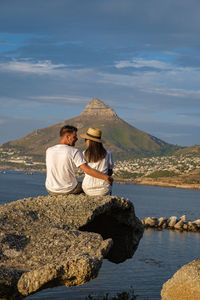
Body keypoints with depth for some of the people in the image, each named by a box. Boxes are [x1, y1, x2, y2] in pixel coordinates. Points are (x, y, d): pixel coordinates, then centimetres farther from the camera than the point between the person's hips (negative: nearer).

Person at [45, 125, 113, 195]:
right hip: (68, 190, -4)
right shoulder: (74, 152, -18)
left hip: (51, 190, 4)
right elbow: (87, 170, -26)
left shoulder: (49, 151, -5)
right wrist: (105, 177, -22)